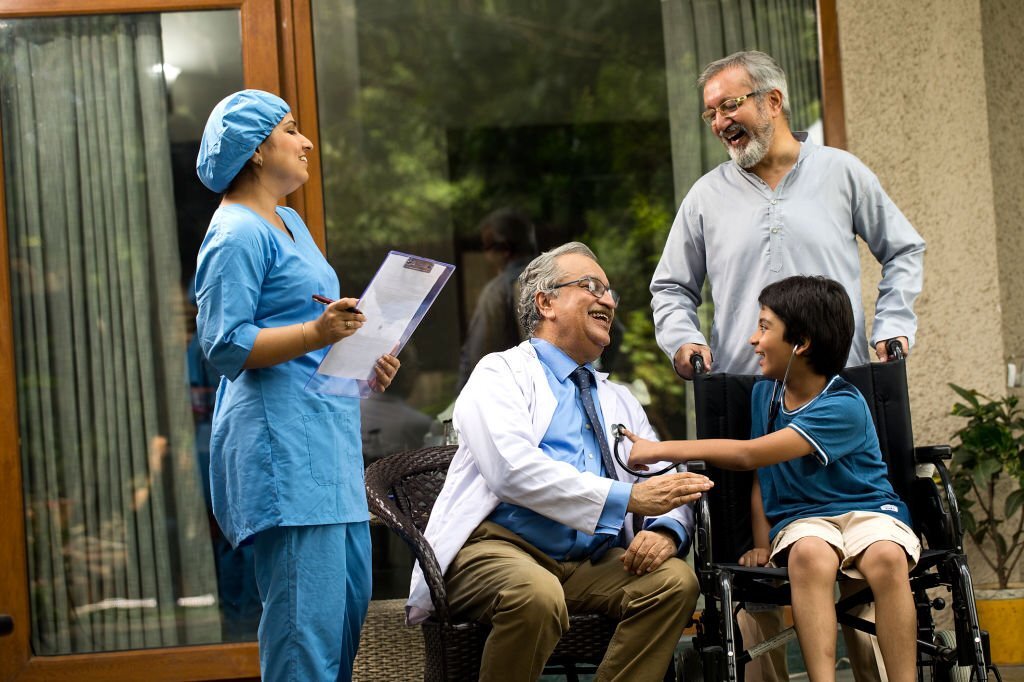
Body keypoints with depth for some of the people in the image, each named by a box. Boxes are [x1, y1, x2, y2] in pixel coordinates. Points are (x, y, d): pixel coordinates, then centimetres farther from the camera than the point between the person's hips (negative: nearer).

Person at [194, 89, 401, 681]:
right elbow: (226, 344, -17)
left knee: (351, 597, 9)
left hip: (326, 432, 10)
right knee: (309, 608, -12)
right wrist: (316, 333, -27)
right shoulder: (238, 234, -10)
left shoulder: (289, 223, 22)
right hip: (282, 438, -10)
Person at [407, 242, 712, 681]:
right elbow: (513, 470, -15)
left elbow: (665, 488, 16)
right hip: (496, 545, -6)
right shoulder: (501, 374, 4)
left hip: (592, 561, 6)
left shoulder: (620, 402, 25)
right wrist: (627, 497, -21)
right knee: (538, 595, -38)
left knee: (676, 579, -22)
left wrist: (666, 530, -10)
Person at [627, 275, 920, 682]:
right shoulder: (764, 394, 10)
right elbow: (761, 478, 18)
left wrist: (660, 450, -15)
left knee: (887, 557, -38)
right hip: (801, 518, 3)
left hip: (866, 509, -3)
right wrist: (762, 544, 4)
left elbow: (749, 455, -19)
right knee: (809, 554, -35)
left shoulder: (843, 408, -13)